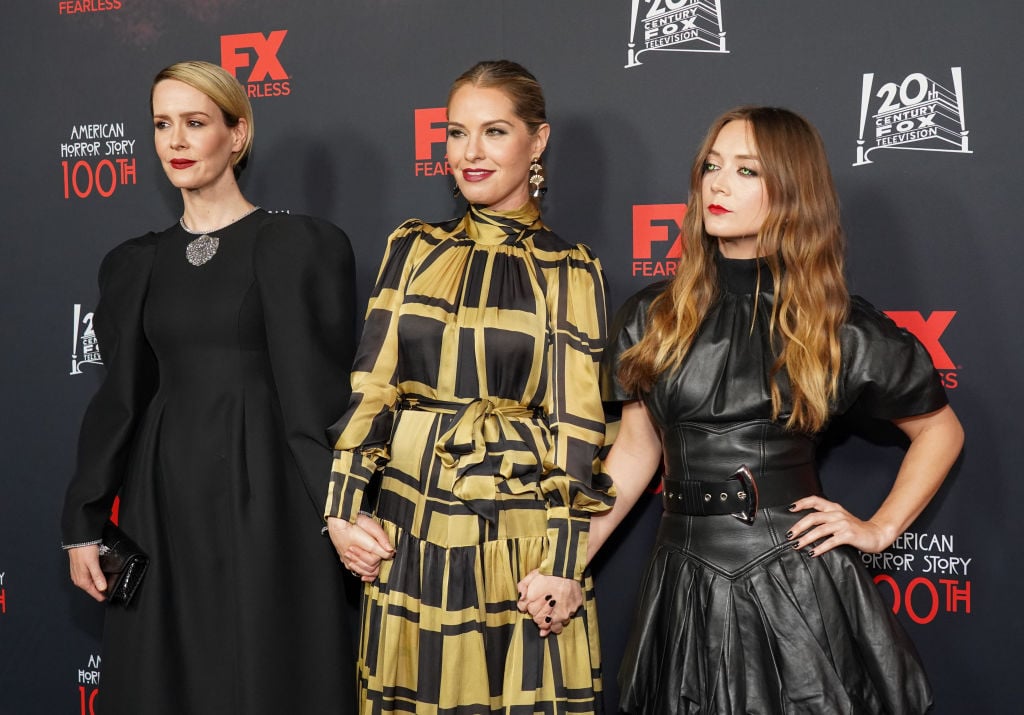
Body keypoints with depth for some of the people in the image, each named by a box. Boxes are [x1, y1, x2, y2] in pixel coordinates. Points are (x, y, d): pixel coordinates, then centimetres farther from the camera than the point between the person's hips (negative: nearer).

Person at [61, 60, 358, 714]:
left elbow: (319, 393, -7)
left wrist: (345, 511, -13)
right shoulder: (135, 264, 12)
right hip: (164, 499, 5)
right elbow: (119, 397, 12)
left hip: (265, 495, -4)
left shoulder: (300, 245, -3)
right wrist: (83, 523, 9)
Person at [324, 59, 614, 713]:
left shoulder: (570, 272, -1)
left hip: (520, 538, -3)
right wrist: (344, 510, -4)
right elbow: (372, 385, 5)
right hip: (406, 531, 3)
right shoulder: (414, 248, 8)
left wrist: (563, 563, -11)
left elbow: (576, 429, -5)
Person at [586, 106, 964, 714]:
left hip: (800, 588, -2)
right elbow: (635, 449, 8)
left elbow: (942, 429, 9)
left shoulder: (841, 327, -3)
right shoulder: (653, 317, 3)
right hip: (686, 589, 2)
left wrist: (881, 529, 0)